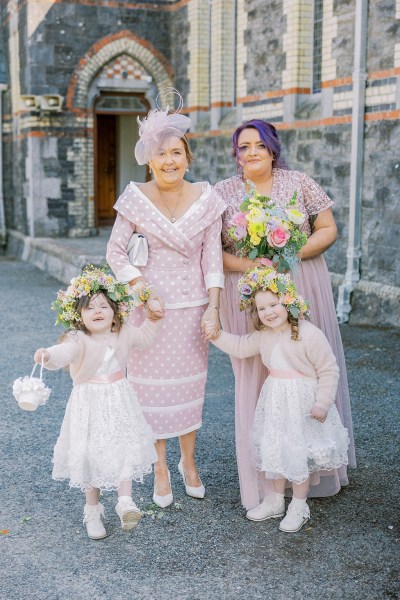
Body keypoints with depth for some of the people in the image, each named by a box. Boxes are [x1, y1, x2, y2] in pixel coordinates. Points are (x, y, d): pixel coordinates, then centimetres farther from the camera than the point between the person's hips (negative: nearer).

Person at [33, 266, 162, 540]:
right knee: (91, 455, 5)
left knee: (125, 450, -5)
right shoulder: (78, 339, -17)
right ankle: (93, 510, 23)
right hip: (90, 405, -3)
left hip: (119, 403, 3)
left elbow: (146, 336, 19)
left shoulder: (124, 334, 0)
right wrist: (48, 355, -59)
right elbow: (64, 353, -39)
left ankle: (125, 501, 4)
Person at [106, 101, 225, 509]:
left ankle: (188, 462, 29)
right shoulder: (136, 197, -6)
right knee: (153, 383, 5)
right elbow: (115, 251, -3)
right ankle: (160, 469, 21)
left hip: (194, 304, 2)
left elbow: (212, 256, -2)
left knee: (190, 382, 11)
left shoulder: (206, 199, -2)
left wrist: (213, 308, -8)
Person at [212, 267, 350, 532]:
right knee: (274, 449, 16)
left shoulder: (309, 334, -21)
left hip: (303, 402, -7)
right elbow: (240, 346, 14)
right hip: (275, 400, 7)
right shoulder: (263, 335, 1)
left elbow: (329, 370, -16)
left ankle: (299, 506, 21)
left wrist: (323, 402, -20)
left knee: (300, 452, 4)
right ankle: (276, 500, 34)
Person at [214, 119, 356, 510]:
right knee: (255, 378, 2)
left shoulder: (299, 183, 2)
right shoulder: (223, 193, 3)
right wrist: (248, 265, -17)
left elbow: (327, 230, 1)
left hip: (302, 290, 1)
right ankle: (263, 475, 15)